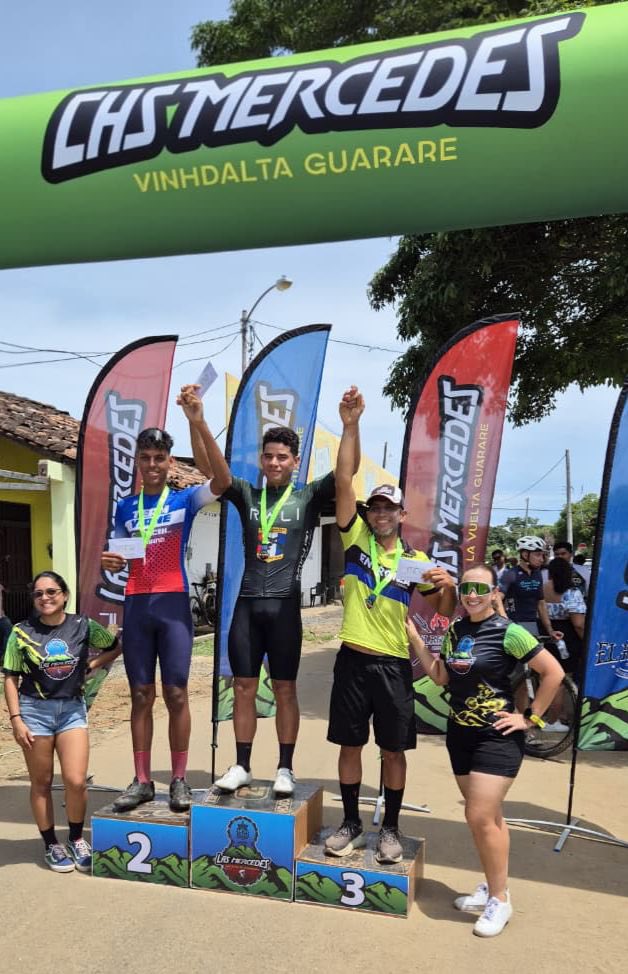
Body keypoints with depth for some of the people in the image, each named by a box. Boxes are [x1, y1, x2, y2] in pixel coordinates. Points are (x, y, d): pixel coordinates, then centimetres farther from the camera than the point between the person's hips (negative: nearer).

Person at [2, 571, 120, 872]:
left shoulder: (83, 626, -3)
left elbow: (116, 647, 10)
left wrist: (90, 665, -1)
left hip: (73, 709, 0)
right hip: (35, 710, 0)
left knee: (76, 781, -5)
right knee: (41, 783, 9)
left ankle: (76, 839, 19)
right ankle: (51, 845, 26)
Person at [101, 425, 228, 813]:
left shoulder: (185, 499, 2)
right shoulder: (125, 507, 12)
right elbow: (120, 559, 17)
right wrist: (111, 562, -9)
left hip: (173, 603, -3)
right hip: (136, 605, 3)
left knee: (176, 694, 0)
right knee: (141, 695, 7)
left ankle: (180, 779, 12)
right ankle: (142, 780, 15)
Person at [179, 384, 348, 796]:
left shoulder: (309, 497, 3)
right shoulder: (246, 494, 7)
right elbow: (210, 468, -7)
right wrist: (197, 421, -23)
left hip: (284, 604, -2)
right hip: (247, 603, 2)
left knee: (285, 689, 6)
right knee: (244, 687, 9)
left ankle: (285, 769, 18)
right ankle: (242, 766, 21)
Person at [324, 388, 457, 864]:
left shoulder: (415, 560, 1)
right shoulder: (356, 538, -1)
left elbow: (445, 610, 5)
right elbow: (344, 480, -11)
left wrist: (448, 586, -18)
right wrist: (351, 426, -20)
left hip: (393, 665, 0)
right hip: (353, 660, 0)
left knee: (394, 750, 9)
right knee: (349, 744, 9)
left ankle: (390, 828, 26)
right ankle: (351, 823, 26)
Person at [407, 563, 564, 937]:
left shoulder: (508, 632, -16)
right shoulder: (456, 630, 4)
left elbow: (554, 672, -14)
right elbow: (441, 677, 7)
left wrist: (530, 718, -11)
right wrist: (415, 637, -1)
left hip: (497, 737, -6)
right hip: (460, 734, 7)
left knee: (480, 816, -8)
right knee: (489, 816, 17)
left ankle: (500, 900, 11)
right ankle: (493, 888, 32)